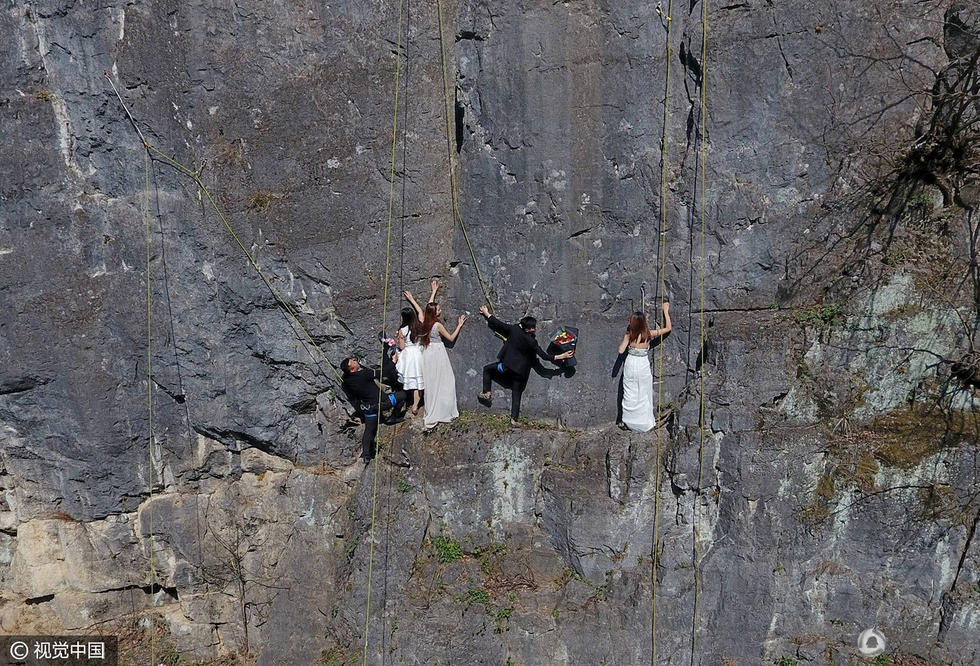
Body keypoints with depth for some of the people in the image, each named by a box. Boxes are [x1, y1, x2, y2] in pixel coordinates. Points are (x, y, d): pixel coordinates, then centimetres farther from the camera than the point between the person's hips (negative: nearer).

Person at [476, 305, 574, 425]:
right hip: (521, 371, 0)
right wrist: (561, 357, -3)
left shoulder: (514, 329, -13)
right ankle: (514, 419, 10)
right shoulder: (531, 342, -14)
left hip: (506, 366, 0)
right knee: (517, 394, 12)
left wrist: (486, 313, 9)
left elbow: (498, 324, -5)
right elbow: (544, 356, -10)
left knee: (487, 369, 23)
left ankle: (487, 394, 10)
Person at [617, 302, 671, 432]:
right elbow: (668, 328, -6)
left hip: (630, 365, 1)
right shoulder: (649, 334, -15)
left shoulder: (629, 335, -14)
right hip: (643, 366, -1)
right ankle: (645, 422, 21)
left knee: (630, 395, 13)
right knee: (644, 395, 12)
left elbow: (621, 350, -12)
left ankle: (629, 421, 22)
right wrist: (666, 311, -1)